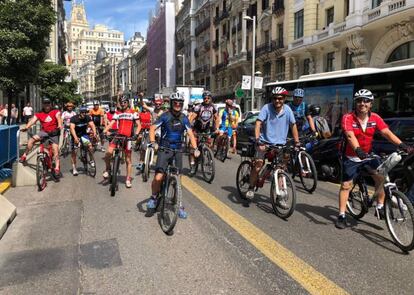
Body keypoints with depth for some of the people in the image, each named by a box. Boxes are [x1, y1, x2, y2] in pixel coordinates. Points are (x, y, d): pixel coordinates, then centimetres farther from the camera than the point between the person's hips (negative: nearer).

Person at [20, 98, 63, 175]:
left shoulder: (55, 112, -1)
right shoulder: (39, 114, 4)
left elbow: (59, 118, -18)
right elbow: (33, 120, -9)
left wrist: (59, 126, -40)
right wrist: (26, 127, -27)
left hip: (54, 133, -2)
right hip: (44, 132, 3)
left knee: (55, 150, -8)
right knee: (32, 139, -18)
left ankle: (57, 167, -3)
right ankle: (24, 156, -6)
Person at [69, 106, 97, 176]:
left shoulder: (87, 118, -13)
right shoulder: (74, 118, -22)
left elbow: (92, 125, -24)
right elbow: (72, 128, -31)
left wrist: (94, 133, -42)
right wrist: (75, 138, -46)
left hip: (83, 134, 2)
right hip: (75, 135, -1)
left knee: (90, 144, -25)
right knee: (74, 151, -1)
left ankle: (92, 160, -7)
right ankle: (74, 168, 11)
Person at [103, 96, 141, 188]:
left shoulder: (133, 113, 2)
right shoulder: (117, 113, 11)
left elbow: (138, 125, -2)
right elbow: (111, 123, 2)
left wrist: (136, 134, -21)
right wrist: (105, 131, -17)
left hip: (128, 137, -2)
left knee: (128, 160, 5)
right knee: (108, 152, -21)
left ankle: (128, 180, 15)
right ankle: (107, 169, 6)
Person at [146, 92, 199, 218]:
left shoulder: (184, 118, 2)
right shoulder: (165, 116, -6)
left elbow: (190, 134, -2)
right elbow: (152, 128, -9)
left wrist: (195, 148, -17)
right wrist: (153, 142, -26)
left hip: (178, 150, 3)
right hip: (165, 149, -3)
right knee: (158, 177, -16)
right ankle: (153, 197, 12)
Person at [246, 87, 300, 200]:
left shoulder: (287, 110, -2)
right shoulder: (266, 108, -11)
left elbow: (293, 126, 7)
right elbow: (258, 124, -17)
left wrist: (297, 142, 2)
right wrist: (258, 140, -30)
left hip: (280, 144, 3)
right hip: (265, 142, -2)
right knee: (258, 166, -13)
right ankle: (251, 188, 9)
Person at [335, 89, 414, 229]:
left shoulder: (375, 118, -8)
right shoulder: (348, 118, -20)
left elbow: (387, 133, -17)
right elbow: (350, 136, -33)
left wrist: (402, 145, -31)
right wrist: (358, 150, -49)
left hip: (368, 154, 4)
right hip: (351, 156, -3)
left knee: (381, 178, -10)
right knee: (346, 185, -1)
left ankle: (380, 208, 8)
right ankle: (342, 215, 7)